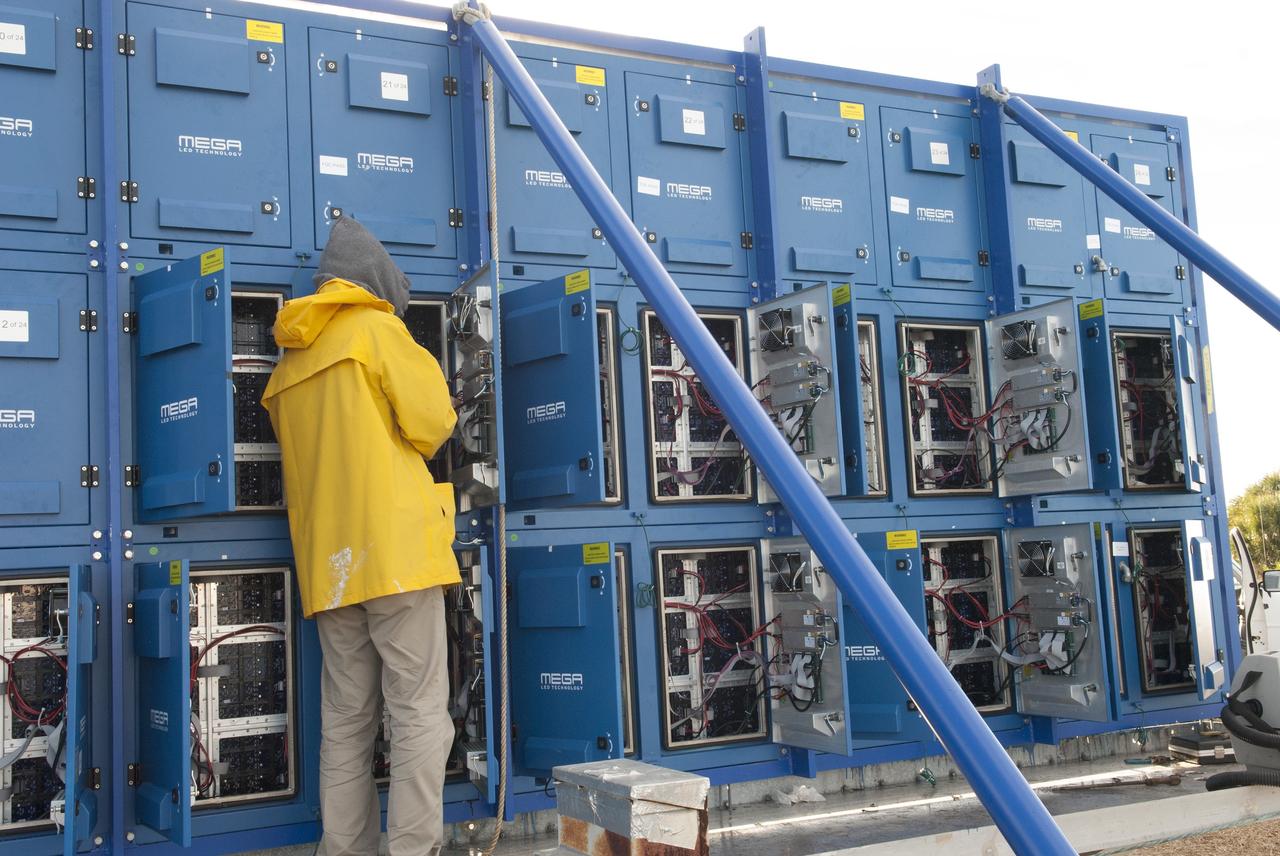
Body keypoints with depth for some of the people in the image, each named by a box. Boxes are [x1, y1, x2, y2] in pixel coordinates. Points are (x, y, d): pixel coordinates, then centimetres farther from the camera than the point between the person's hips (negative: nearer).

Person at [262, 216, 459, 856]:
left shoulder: (289, 361, 20)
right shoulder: (376, 328, 1)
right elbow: (431, 424, -4)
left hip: (328, 562, 7)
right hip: (394, 545, -7)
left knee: (346, 721, 9)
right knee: (420, 713, -5)